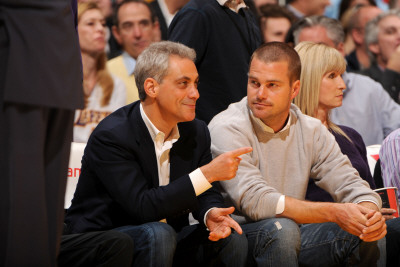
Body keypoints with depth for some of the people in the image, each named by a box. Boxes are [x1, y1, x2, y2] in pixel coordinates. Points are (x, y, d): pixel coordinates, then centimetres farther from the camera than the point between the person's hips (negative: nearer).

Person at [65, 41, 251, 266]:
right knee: (157, 234, -34)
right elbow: (142, 206, -27)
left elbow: (205, 195, 8)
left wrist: (211, 213, -19)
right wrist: (208, 173, -30)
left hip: (164, 238, 6)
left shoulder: (197, 132, 2)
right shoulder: (111, 136, -20)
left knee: (232, 239, -15)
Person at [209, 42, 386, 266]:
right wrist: (334, 213, -28)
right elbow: (256, 202, -26)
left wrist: (370, 212, -21)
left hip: (291, 239, 5)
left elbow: (350, 184, 5)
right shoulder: (227, 129, -15)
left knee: (368, 234, -13)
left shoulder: (311, 130, 5)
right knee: (280, 228, -35)